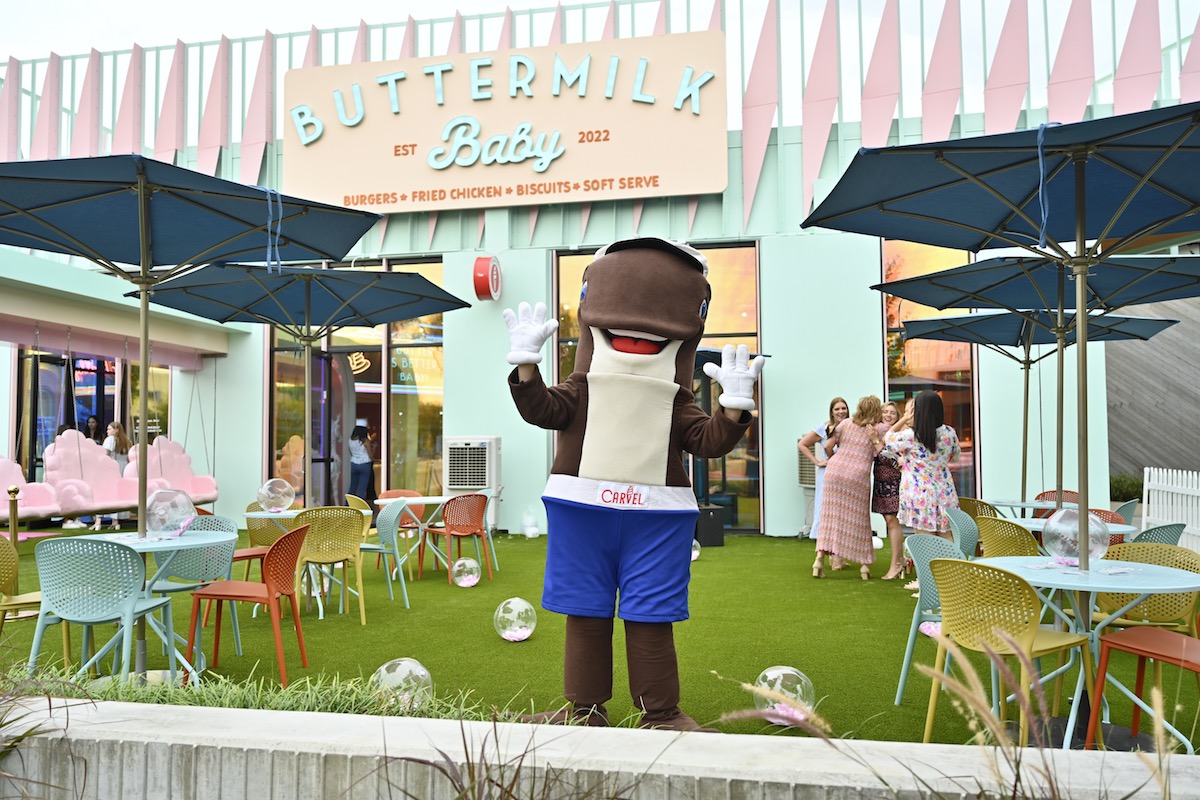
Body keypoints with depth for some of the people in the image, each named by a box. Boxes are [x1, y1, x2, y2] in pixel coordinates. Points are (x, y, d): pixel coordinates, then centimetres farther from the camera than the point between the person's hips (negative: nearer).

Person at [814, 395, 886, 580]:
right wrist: (875, 439, 13)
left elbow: (828, 446, 7)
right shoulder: (880, 428, 4)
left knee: (831, 516, 7)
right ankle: (864, 563, 13)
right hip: (858, 476, -2)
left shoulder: (846, 423, 10)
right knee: (859, 519, 9)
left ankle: (820, 558, 1)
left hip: (834, 470, 2)